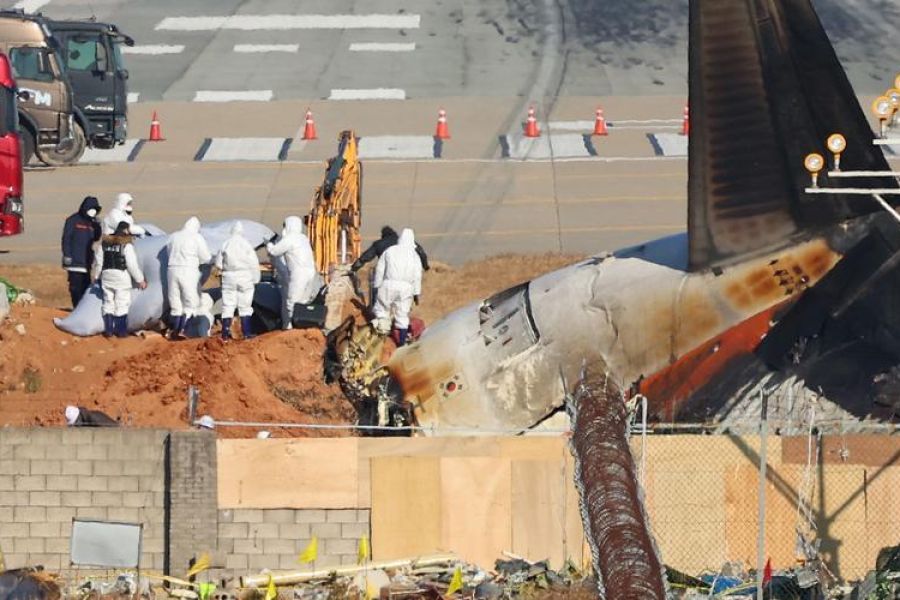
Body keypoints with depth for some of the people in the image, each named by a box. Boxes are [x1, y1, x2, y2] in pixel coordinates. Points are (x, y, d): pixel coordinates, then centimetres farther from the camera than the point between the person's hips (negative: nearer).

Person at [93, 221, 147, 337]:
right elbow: (132, 265, -12)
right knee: (122, 305, 2)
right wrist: (140, 280, -3)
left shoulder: (105, 243, 6)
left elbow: (98, 262, 10)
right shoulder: (127, 245, -10)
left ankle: (108, 330, 13)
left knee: (108, 304, 12)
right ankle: (121, 331, 2)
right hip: (122, 276, -5)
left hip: (107, 275, 5)